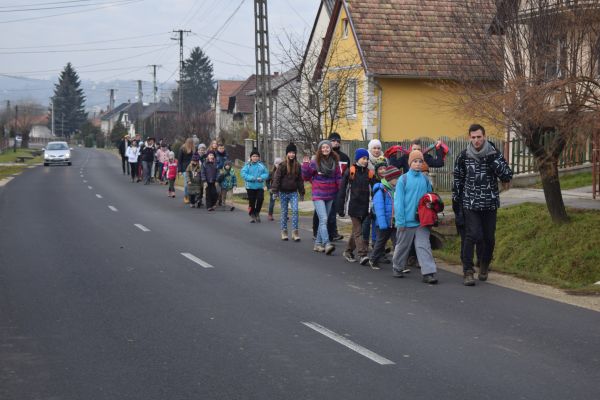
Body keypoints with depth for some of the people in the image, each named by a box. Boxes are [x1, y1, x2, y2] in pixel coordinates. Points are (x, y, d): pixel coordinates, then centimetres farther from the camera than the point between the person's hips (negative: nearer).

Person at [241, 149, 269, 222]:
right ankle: (252, 216, 17)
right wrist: (251, 178, -20)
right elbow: (243, 174, -9)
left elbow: (266, 173, 4)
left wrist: (261, 178, -15)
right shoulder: (248, 165, 0)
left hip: (260, 186, 1)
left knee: (260, 198, -15)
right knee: (251, 202, 2)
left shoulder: (261, 165, 5)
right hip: (250, 186, -1)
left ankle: (257, 213, 7)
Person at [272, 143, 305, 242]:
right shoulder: (282, 165, -5)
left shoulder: (297, 165, 5)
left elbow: (300, 179, 11)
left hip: (293, 192, 2)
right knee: (284, 212, 6)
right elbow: (276, 178, -7)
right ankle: (284, 232, 14)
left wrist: (301, 192, 11)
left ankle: (295, 232, -5)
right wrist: (275, 191, -13)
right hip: (283, 192, -2)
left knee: (295, 210, -8)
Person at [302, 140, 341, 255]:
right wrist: (305, 165, -15)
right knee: (323, 219, -16)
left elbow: (338, 177, 11)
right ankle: (327, 244, -24)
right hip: (318, 194, -5)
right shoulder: (315, 162, -4)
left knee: (323, 220, 11)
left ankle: (318, 244, 21)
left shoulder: (334, 162, 6)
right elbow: (306, 177, 0)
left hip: (330, 195, 5)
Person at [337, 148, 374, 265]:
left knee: (357, 230, 13)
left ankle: (348, 251, 28)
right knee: (358, 231, -8)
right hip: (354, 206, -4)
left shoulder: (370, 173, 7)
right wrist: (340, 208, -4)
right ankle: (362, 254, -14)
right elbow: (342, 190, -1)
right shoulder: (349, 172, -2)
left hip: (365, 207, 4)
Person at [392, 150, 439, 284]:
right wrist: (400, 221, -10)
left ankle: (429, 272, -8)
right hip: (407, 220, -2)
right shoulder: (403, 179, -6)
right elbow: (398, 201, -7)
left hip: (422, 221, 2)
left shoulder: (425, 180, 3)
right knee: (402, 246, 13)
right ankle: (397, 268, 32)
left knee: (424, 246, -4)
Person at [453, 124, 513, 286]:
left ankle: (484, 266, 31)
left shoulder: (494, 154, -1)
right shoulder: (463, 156, 0)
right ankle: (468, 271, -7)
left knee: (489, 237, 8)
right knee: (472, 235, -12)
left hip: (490, 204, 1)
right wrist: (456, 199, 13)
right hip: (470, 204, -1)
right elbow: (458, 179, 10)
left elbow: (508, 174, -7)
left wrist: (493, 160, -19)